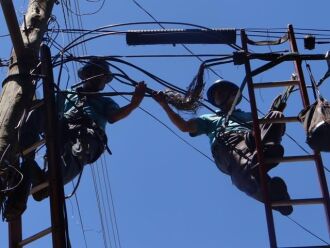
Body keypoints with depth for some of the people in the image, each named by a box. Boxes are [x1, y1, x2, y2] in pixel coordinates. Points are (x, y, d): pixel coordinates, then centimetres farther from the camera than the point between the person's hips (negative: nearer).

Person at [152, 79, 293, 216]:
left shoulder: (248, 115, 45)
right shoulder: (209, 119, 43)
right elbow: (184, 126, 26)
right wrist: (164, 105, 20)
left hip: (253, 138, 2)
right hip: (226, 146, -2)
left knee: (276, 115, -31)